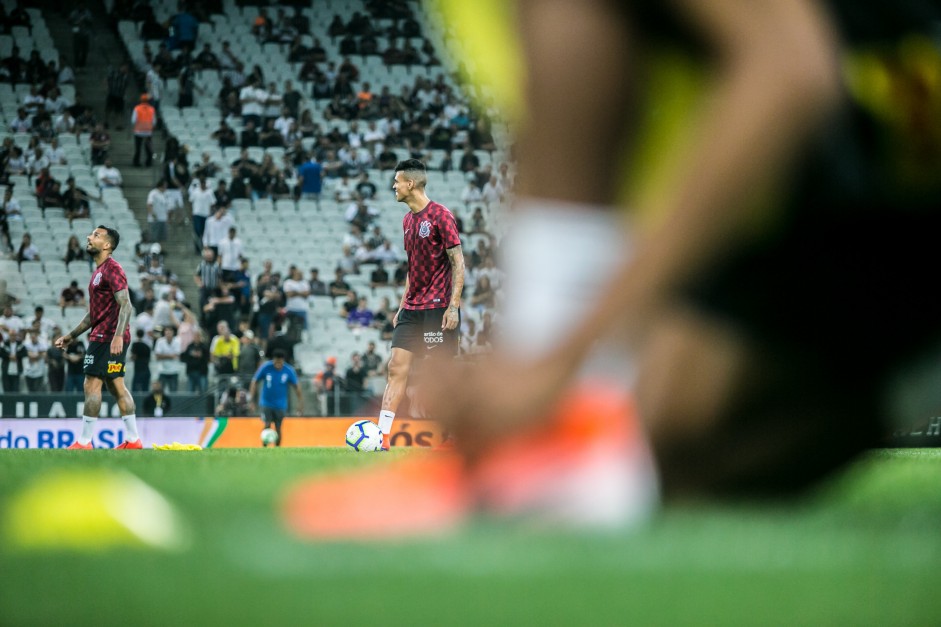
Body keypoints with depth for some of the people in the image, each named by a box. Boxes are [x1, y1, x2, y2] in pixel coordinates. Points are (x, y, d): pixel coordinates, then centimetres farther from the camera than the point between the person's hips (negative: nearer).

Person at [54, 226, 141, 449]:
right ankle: (133, 439, 9)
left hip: (107, 337, -10)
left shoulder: (112, 269, -11)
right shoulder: (99, 271, 19)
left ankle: (84, 442, -10)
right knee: (116, 387, 9)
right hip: (103, 336, 10)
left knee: (92, 385, -10)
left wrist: (118, 336, -31)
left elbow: (126, 306, -20)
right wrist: (72, 335, 26)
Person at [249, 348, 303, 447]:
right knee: (267, 425, -14)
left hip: (280, 405, 1)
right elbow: (255, 382, -6)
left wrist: (300, 404, -1)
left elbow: (296, 387, 0)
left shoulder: (289, 371, -11)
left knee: (278, 429, 2)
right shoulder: (266, 368, -13)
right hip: (266, 403, -1)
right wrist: (251, 399, -11)